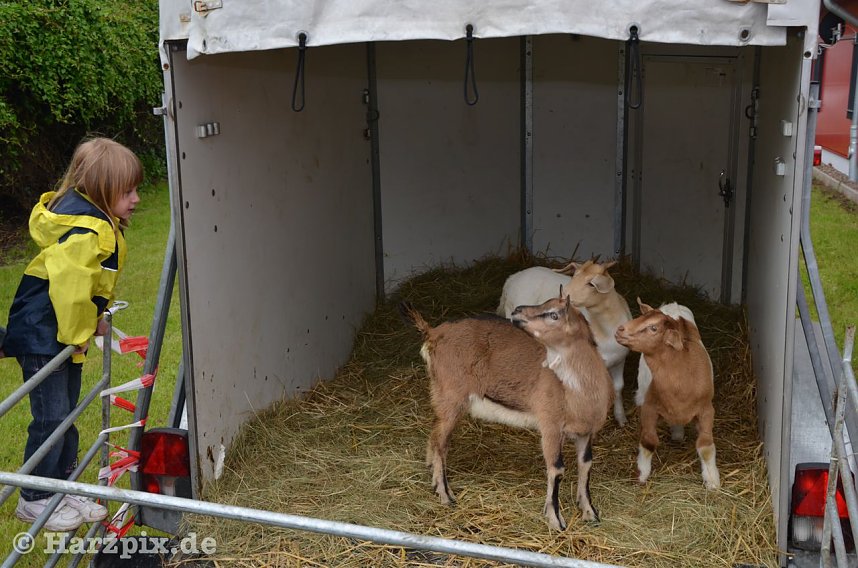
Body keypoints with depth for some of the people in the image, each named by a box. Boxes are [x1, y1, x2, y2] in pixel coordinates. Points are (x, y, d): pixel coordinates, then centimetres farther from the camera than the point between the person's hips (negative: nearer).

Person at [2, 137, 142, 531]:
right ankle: (34, 500, 14)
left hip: (66, 332, 10)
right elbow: (70, 286, -32)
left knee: (67, 416, 17)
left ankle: (64, 490, 29)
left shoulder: (95, 220, 7)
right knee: (51, 417, -1)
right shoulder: (87, 228, -26)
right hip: (41, 333, -10)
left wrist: (93, 321, 7)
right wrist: (77, 332, -19)